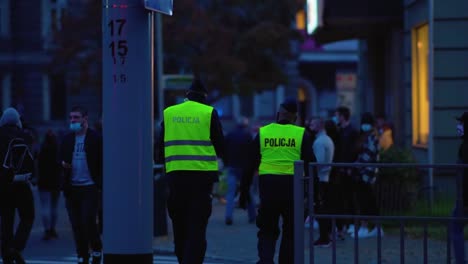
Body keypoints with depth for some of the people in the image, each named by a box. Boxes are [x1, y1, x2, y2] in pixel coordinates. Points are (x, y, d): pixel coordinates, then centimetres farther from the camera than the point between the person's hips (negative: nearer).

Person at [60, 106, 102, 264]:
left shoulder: (95, 138, -3)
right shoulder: (67, 139, 12)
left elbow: (102, 163, -4)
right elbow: (61, 158, 20)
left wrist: (100, 185, -11)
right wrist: (63, 164, -4)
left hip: (90, 187, -5)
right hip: (72, 188, 5)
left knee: (88, 221, -11)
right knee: (77, 225, 5)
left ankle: (97, 251, 10)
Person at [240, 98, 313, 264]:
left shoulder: (263, 133, 6)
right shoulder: (302, 134, 2)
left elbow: (250, 165, 7)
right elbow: (309, 165, 0)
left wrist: (244, 191, 12)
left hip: (267, 184, 1)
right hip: (292, 186, -1)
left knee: (267, 231, 9)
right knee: (290, 231, 12)